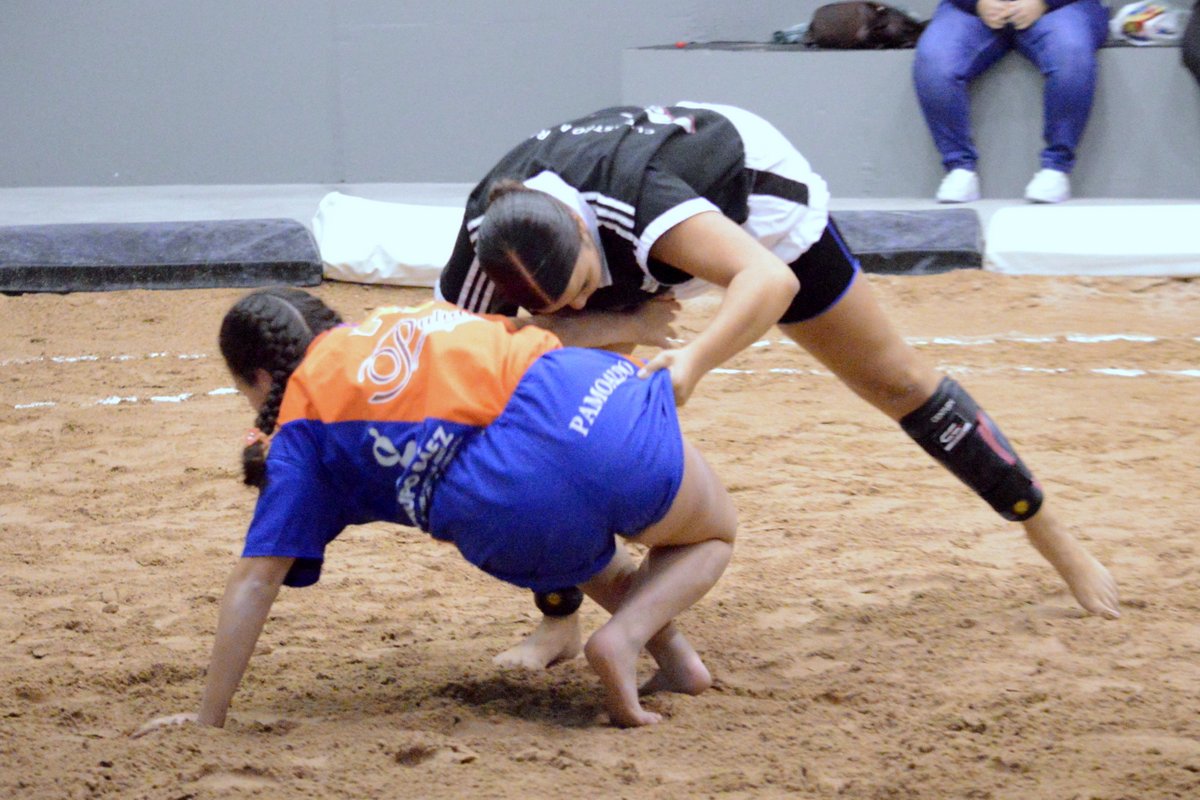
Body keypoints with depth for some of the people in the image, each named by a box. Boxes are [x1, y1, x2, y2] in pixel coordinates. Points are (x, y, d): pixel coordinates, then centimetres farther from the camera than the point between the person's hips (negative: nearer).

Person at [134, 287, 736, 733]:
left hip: (514, 502, -3)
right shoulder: (396, 317, 31)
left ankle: (671, 653, 17)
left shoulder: (300, 430, 17)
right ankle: (628, 632, 8)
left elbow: (254, 581, 14)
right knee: (713, 534, 34)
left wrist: (207, 718, 18)